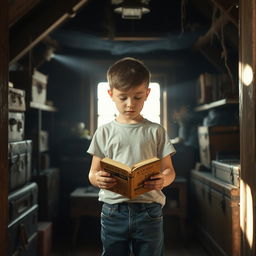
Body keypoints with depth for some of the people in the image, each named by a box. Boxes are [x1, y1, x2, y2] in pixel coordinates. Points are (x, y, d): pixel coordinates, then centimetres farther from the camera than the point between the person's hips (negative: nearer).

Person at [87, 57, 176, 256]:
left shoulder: (156, 131, 3)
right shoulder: (104, 132, 5)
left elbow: (169, 170, 4)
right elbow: (93, 172, 5)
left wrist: (163, 180, -20)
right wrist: (97, 179, -18)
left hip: (149, 210, 0)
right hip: (113, 209, 1)